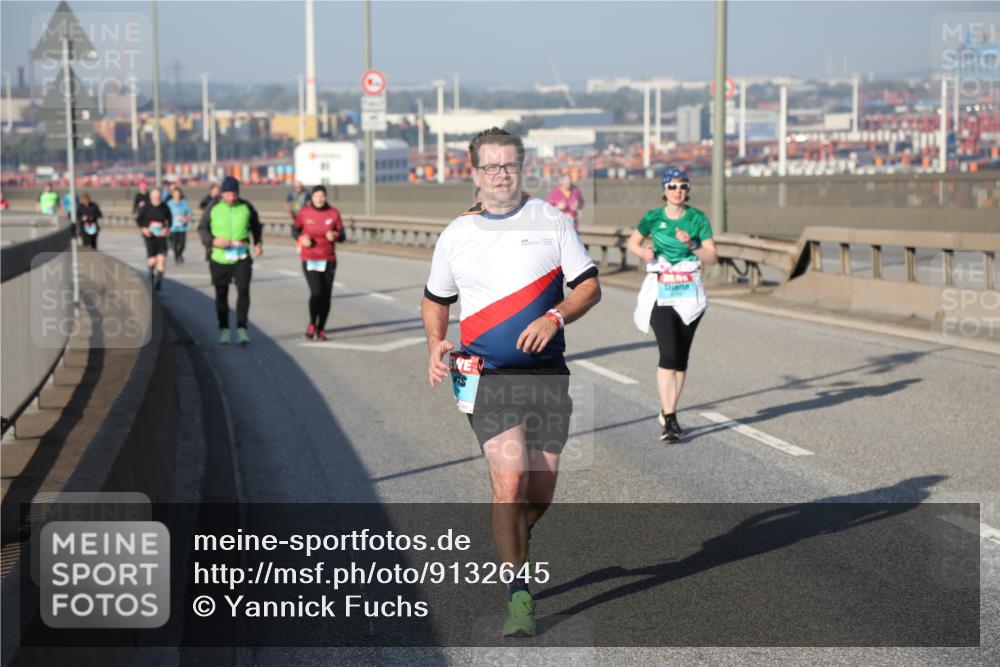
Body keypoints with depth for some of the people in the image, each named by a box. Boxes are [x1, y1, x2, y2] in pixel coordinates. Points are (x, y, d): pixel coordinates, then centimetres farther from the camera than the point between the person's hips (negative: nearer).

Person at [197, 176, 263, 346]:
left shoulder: (246, 207, 2)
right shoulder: (213, 208, -1)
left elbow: (256, 227, 16)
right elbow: (202, 228, 3)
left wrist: (258, 243, 1)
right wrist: (213, 240, -14)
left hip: (242, 257, 0)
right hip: (219, 258, 0)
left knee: (243, 290, -13)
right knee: (221, 294, 8)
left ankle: (241, 328, -5)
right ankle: (224, 329, 21)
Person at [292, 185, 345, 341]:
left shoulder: (333, 213, -2)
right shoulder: (304, 212, -4)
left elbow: (342, 235, 2)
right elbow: (295, 230, 9)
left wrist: (335, 235, -21)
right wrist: (301, 238, -13)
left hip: (328, 260, 2)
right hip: (309, 260, -2)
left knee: (326, 296, 3)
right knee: (316, 292, -17)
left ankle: (321, 329, 20)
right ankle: (312, 324, 5)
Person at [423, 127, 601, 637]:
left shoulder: (551, 221, 5)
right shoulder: (456, 235, 8)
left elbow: (589, 287, 4)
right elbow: (435, 300, 20)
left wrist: (555, 317, -15)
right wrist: (435, 345, 1)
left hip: (547, 374, 1)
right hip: (487, 378, -1)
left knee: (539, 494, 6)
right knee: (510, 481, -18)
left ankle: (509, 549, 39)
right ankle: (519, 595, -7)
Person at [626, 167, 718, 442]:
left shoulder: (698, 219, 0)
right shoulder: (653, 218, 1)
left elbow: (712, 259, -1)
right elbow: (632, 243, 16)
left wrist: (691, 245, -18)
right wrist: (643, 252, -5)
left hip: (690, 293, 2)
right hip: (661, 293, -2)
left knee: (681, 356, 5)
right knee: (668, 353, -14)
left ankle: (669, 412, 19)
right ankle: (668, 418, -14)